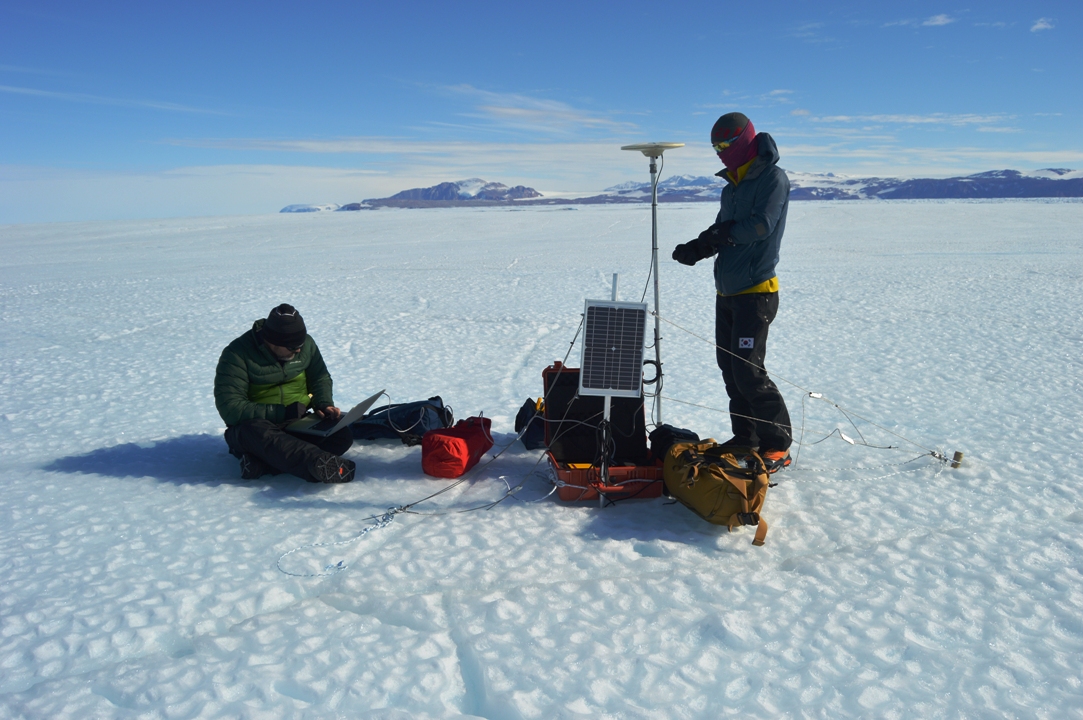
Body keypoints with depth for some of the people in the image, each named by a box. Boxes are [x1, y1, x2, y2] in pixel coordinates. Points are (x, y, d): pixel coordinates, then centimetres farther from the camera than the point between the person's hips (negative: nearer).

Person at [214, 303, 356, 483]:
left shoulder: (305, 343, 0)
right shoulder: (237, 355, -14)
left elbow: (320, 378, 14)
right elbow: (230, 408, -19)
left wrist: (325, 404, -7)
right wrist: (282, 412, -23)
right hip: (256, 424, -4)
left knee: (342, 435, -24)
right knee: (254, 431, -41)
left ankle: (263, 462, -35)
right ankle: (321, 465, -61)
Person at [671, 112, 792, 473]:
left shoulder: (772, 178, -7)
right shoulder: (732, 186, 18)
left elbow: (761, 225, -20)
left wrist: (721, 234, -11)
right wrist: (697, 248, -3)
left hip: (755, 291, -9)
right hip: (727, 292, 9)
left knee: (747, 370, -12)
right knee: (729, 367, 11)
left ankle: (777, 445, -1)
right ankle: (747, 437, 23)